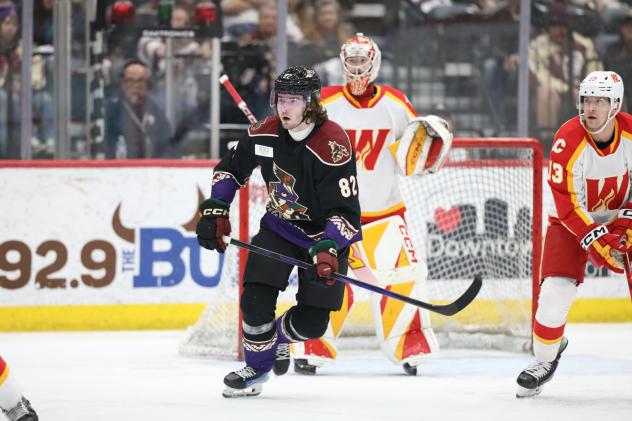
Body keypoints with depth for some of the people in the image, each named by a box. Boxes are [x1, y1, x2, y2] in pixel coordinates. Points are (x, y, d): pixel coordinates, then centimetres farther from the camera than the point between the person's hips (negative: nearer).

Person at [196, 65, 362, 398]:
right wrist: (215, 211, -4)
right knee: (256, 300, -14)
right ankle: (257, 367, 9)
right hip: (279, 226, 3)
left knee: (312, 321, -6)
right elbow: (231, 168, 6)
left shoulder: (333, 144, -27)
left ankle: (274, 338, 26)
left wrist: (327, 250, -41)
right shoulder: (265, 133, -11)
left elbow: (345, 210, -29)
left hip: (324, 234, -3)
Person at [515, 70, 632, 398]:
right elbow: (566, 202, -22)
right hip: (574, 219, -2)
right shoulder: (568, 140, -23)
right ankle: (545, 358, 8)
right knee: (555, 290, -13)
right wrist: (595, 240, -29)